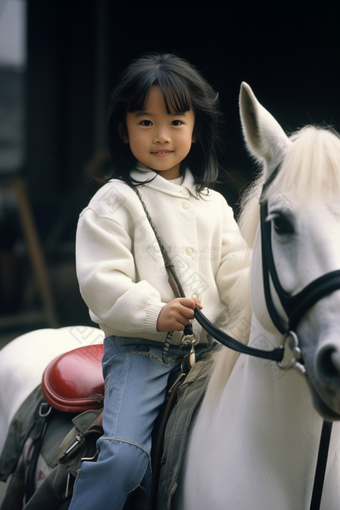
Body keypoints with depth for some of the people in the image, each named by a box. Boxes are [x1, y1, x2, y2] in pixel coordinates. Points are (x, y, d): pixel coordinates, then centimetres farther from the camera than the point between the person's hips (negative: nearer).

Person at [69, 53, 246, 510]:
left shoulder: (213, 204, 14)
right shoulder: (114, 202, -1)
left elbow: (235, 275, 12)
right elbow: (101, 281, -10)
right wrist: (154, 313, -24)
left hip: (206, 348, 5)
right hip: (138, 350, -5)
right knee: (124, 453, -21)